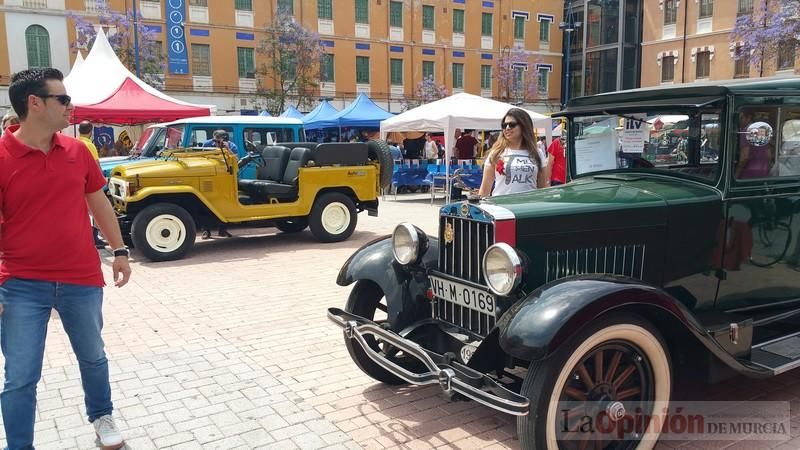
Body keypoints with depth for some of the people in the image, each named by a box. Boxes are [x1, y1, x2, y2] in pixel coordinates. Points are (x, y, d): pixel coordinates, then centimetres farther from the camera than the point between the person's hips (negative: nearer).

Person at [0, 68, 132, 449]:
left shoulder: (77, 150, 2)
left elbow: (99, 203, 13)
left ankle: (101, 417, 43)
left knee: (93, 357, 20)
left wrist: (119, 251, 13)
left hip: (82, 281, 4)